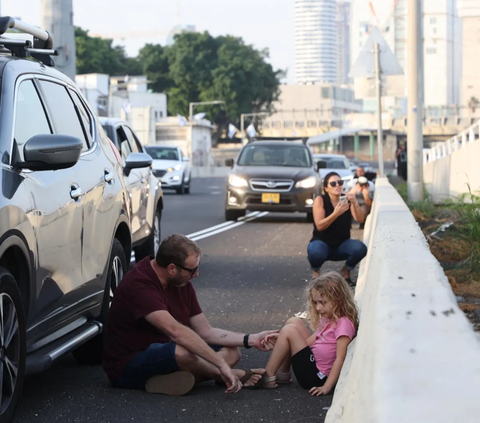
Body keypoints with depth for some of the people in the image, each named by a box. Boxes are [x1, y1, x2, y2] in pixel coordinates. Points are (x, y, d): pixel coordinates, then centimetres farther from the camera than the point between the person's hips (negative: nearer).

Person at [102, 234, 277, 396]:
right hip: (126, 368, -9)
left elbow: (205, 332, 7)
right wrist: (221, 364, -40)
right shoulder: (139, 285, -26)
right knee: (182, 352, -37)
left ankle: (168, 380, -22)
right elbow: (176, 331, -38)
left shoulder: (182, 284, 3)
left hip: (164, 356, 9)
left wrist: (251, 340, -4)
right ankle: (237, 376, -10)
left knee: (231, 353, -1)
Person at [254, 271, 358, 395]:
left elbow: (340, 359, -23)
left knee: (289, 331, -15)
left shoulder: (344, 323, -18)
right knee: (294, 322, 9)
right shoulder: (328, 320, 11)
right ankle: (283, 374, 9)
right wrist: (281, 340, -2)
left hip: (316, 377, -10)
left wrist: (326, 387, -27)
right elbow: (309, 341, 9)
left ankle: (268, 378, -4)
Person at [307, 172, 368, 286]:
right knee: (316, 252, -39)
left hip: (341, 245, 3)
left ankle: (346, 271, 4)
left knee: (360, 248, -28)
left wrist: (355, 204, -33)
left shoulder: (347, 200, -3)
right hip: (322, 242, -3)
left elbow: (360, 220, -15)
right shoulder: (320, 200, -11)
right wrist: (336, 213, -36)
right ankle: (316, 272, -1)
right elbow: (319, 226, -21)